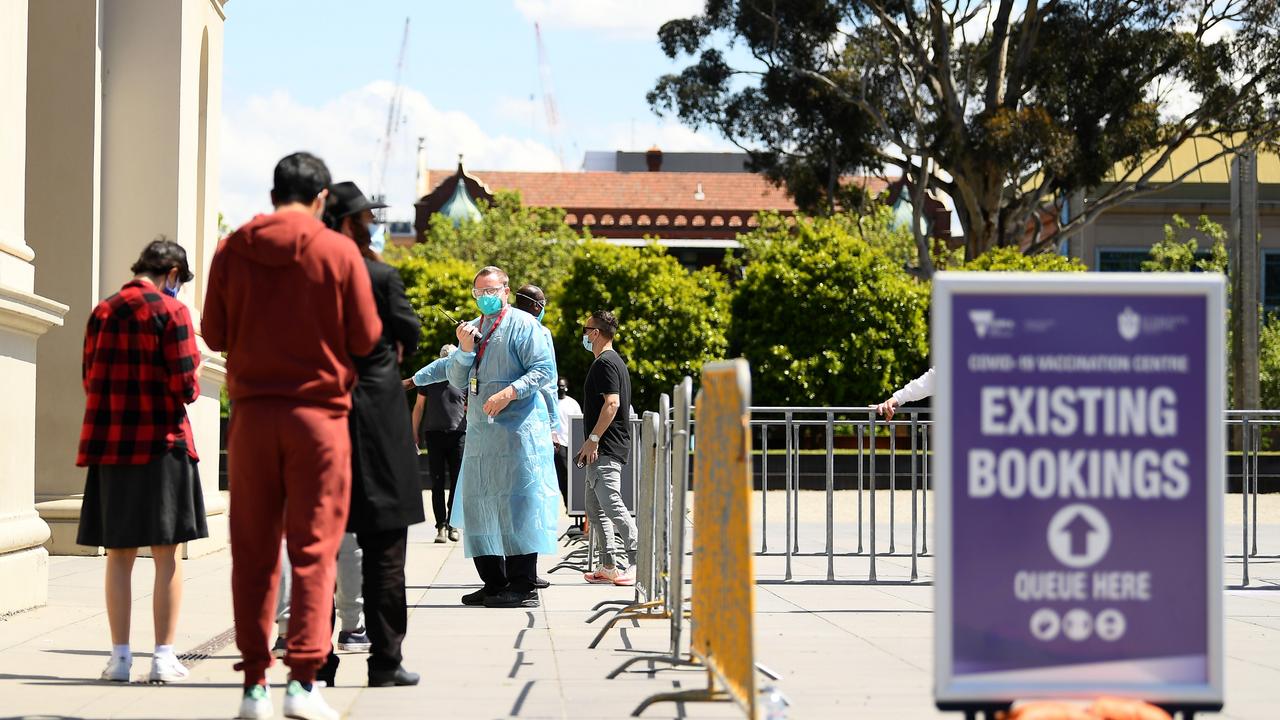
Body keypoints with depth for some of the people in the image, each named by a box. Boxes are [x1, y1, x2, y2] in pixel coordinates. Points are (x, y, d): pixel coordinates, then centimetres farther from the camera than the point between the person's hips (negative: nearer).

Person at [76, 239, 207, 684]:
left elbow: (89, 379, 13)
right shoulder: (171, 311, -6)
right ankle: (164, 656, 0)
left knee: (118, 554, 8)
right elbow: (184, 384, -11)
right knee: (166, 555, 1)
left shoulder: (102, 312, 9)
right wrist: (191, 388, 10)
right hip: (161, 443, -4)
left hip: (109, 444, 4)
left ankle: (120, 656, 7)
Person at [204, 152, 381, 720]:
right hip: (319, 413, -2)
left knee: (253, 551, 7)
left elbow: (214, 334, 7)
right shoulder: (340, 252, -4)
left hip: (251, 415, 2)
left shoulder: (231, 251, 2)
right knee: (314, 549, 0)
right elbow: (366, 338, -2)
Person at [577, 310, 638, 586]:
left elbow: (612, 403, -22)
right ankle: (609, 566, 11)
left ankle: (638, 561, -17)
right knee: (595, 508, 11)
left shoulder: (605, 363, -12)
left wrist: (592, 439, -21)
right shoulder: (615, 361, 20)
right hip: (605, 450, 11)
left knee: (611, 504, -15)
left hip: (606, 449, -11)